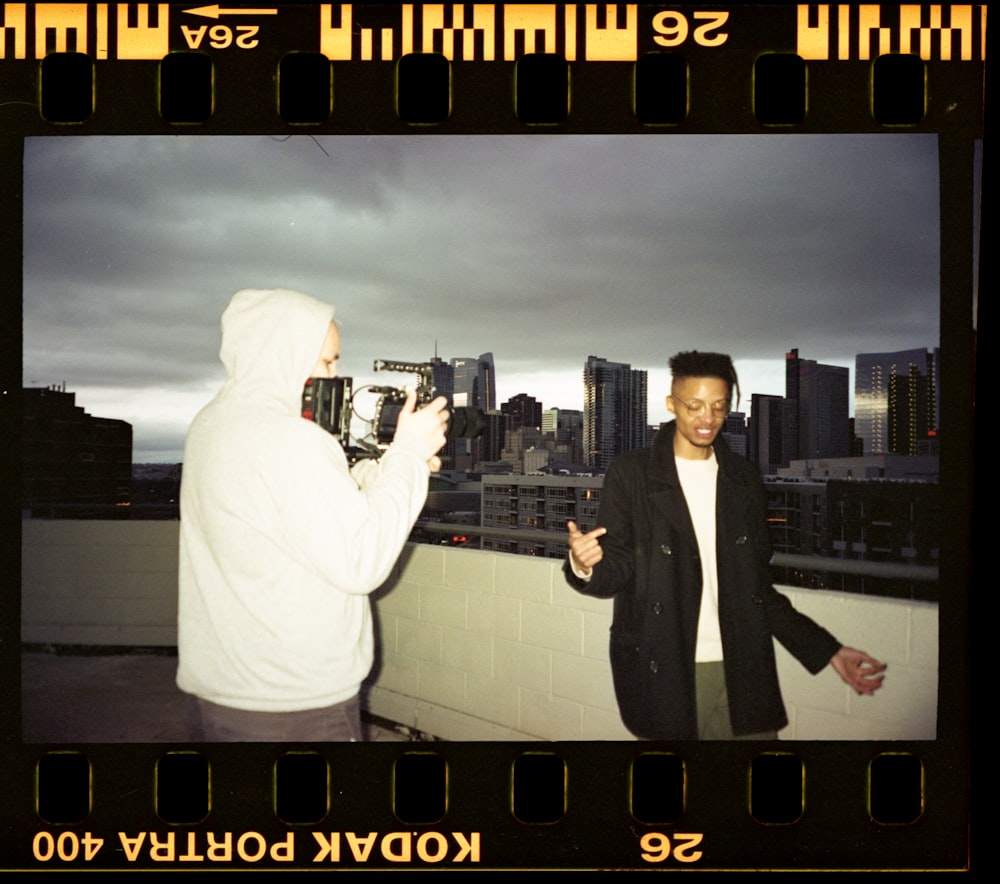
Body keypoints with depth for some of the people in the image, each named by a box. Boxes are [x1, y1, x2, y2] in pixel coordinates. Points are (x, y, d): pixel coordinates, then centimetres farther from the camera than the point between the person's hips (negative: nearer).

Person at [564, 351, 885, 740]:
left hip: (741, 673, 3)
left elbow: (757, 586, 14)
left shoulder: (743, 479, 10)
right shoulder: (631, 474, 0)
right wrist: (585, 566, -27)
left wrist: (826, 650, 8)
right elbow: (617, 571, -4)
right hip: (664, 675, -3)